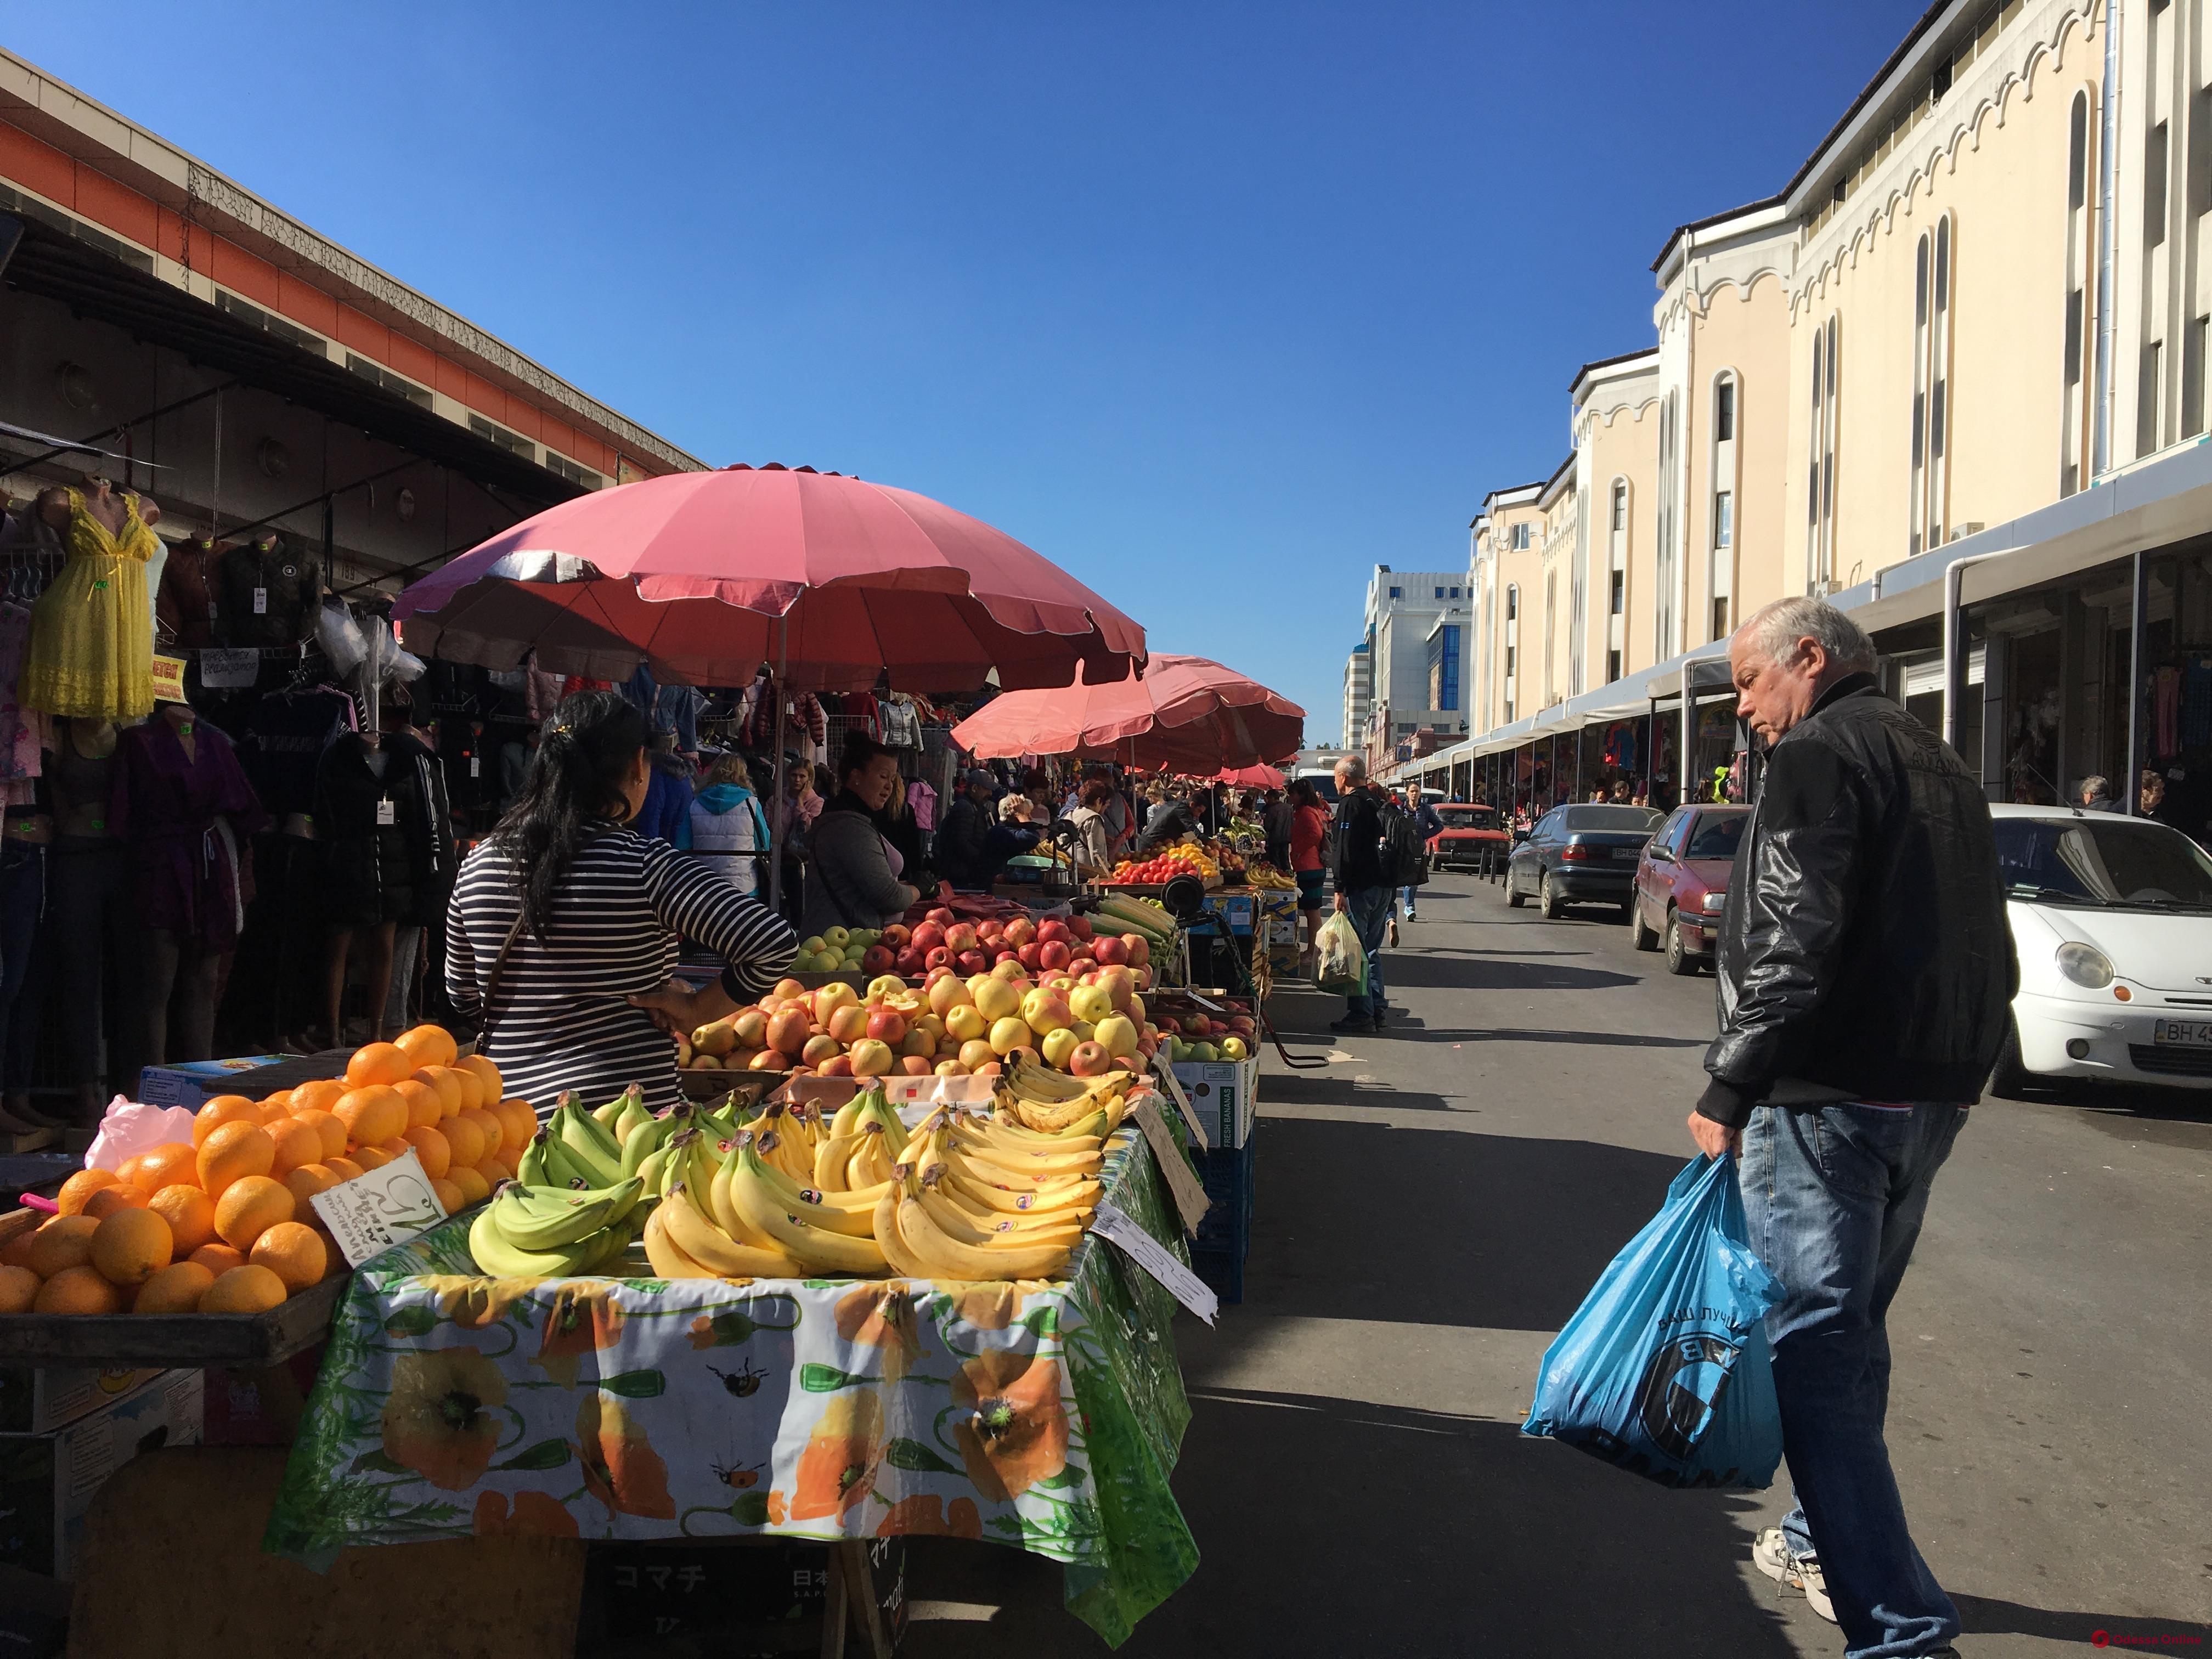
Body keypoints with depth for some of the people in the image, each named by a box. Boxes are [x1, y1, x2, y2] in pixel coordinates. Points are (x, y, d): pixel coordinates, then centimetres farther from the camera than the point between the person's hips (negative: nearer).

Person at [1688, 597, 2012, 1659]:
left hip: (1827, 1100, -9)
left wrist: (1728, 1091, -15)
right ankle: (1825, 1543, 34)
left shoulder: (1816, 758, -11)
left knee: (1814, 1350, -7)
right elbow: (1989, 954, 20)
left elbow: (1789, 949, -21)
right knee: (1849, 1333, 21)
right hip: (1930, 1102, 9)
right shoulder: (1941, 767, 18)